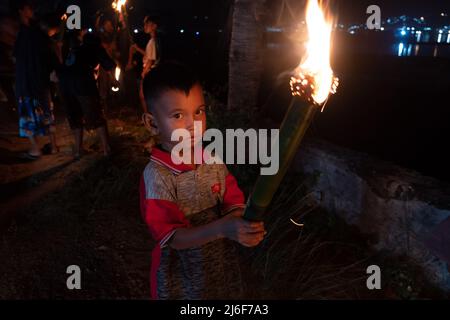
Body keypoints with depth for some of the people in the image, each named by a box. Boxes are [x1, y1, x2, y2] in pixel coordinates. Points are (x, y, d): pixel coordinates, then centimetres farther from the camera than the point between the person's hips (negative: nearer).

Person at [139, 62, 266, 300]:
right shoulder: (157, 175, -23)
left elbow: (233, 202, -4)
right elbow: (172, 237, -26)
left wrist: (241, 222, -28)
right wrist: (222, 228, -40)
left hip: (223, 265, 5)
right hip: (182, 278, -4)